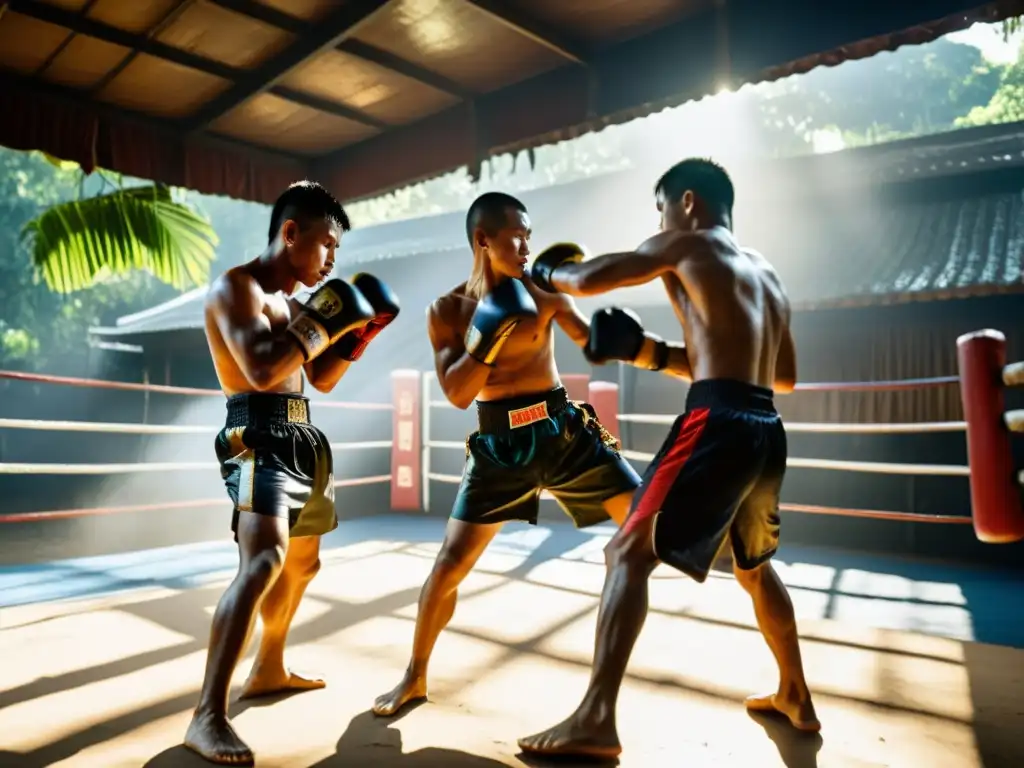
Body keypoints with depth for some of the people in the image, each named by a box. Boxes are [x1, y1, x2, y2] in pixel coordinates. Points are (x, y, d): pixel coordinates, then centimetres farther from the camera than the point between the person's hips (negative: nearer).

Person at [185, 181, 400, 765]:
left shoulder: (290, 299, 19)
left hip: (302, 436, 10)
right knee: (264, 561, -24)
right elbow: (260, 370, -24)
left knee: (302, 563, 19)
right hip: (260, 436, -10)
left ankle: (269, 670, 36)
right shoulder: (238, 286, -9)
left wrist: (359, 332, 9)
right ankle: (209, 717, -17)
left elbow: (321, 380, 21)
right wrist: (323, 322, -18)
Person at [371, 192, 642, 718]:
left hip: (565, 430, 2)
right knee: (450, 563, -1)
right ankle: (414, 678, 22)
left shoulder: (543, 293, 0)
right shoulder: (447, 310, -3)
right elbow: (457, 394, -12)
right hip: (500, 443, -1)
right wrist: (490, 332, -22)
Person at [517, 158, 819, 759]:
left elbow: (587, 280, -2)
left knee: (629, 552, -7)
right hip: (766, 431, 9)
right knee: (754, 564, 26)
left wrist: (547, 273, 23)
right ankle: (795, 698, 39)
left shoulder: (689, 244, 3)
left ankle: (596, 720, -10)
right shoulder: (767, 272, 24)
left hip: (719, 424, -8)